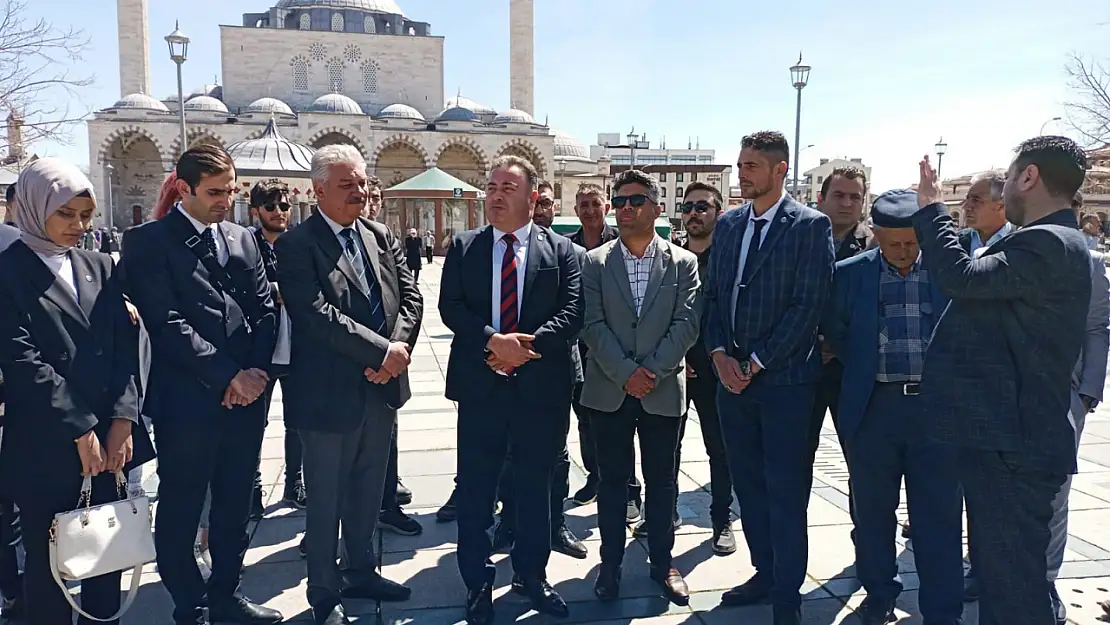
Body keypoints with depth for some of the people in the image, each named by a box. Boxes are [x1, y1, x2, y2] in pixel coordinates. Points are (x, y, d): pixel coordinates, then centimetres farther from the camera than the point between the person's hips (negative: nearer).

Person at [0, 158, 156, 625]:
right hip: (44, 446, -4)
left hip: (109, 437, 4)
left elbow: (125, 346, 4)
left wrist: (122, 419, -7)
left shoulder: (99, 266, 10)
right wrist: (80, 430, -14)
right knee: (49, 559, 9)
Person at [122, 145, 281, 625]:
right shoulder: (147, 241, -4)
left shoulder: (242, 239, 13)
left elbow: (265, 311, 8)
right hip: (186, 400, -5)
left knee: (235, 504, 16)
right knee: (181, 511, 8)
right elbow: (168, 323, -13)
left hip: (246, 396, 5)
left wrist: (255, 372, -7)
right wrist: (229, 375, -15)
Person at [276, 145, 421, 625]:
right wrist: (382, 350, -22)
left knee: (368, 491, 21)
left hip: (383, 387, 6)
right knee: (327, 497, 10)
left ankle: (361, 571, 40)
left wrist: (400, 345, -14)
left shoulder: (382, 237, 8)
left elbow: (411, 296, 3)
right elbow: (318, 315, -23)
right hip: (331, 392, -6)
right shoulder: (296, 246, -12)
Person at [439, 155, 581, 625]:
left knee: (535, 485, 13)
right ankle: (478, 583, 25)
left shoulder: (560, 250, 4)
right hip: (480, 384, 0)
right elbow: (450, 306, -4)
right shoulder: (463, 247, 6)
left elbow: (571, 312, -5)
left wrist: (526, 345, -17)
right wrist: (493, 340, -18)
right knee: (475, 488, 7)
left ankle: (531, 574, 33)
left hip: (541, 385, 0)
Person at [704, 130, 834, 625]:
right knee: (748, 483, 14)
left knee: (785, 490, 3)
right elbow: (714, 295, 11)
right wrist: (720, 355, -3)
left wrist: (757, 363, -14)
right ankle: (765, 572, 30)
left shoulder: (811, 226, -7)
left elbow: (808, 305, -12)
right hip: (731, 375, 6)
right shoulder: (727, 224, 11)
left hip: (784, 378, -5)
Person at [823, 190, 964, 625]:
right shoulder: (851, 274, 2)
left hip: (936, 406, -1)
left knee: (939, 515, 5)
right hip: (873, 408, 1)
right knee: (872, 511, 12)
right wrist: (861, 371, 8)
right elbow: (834, 330, 12)